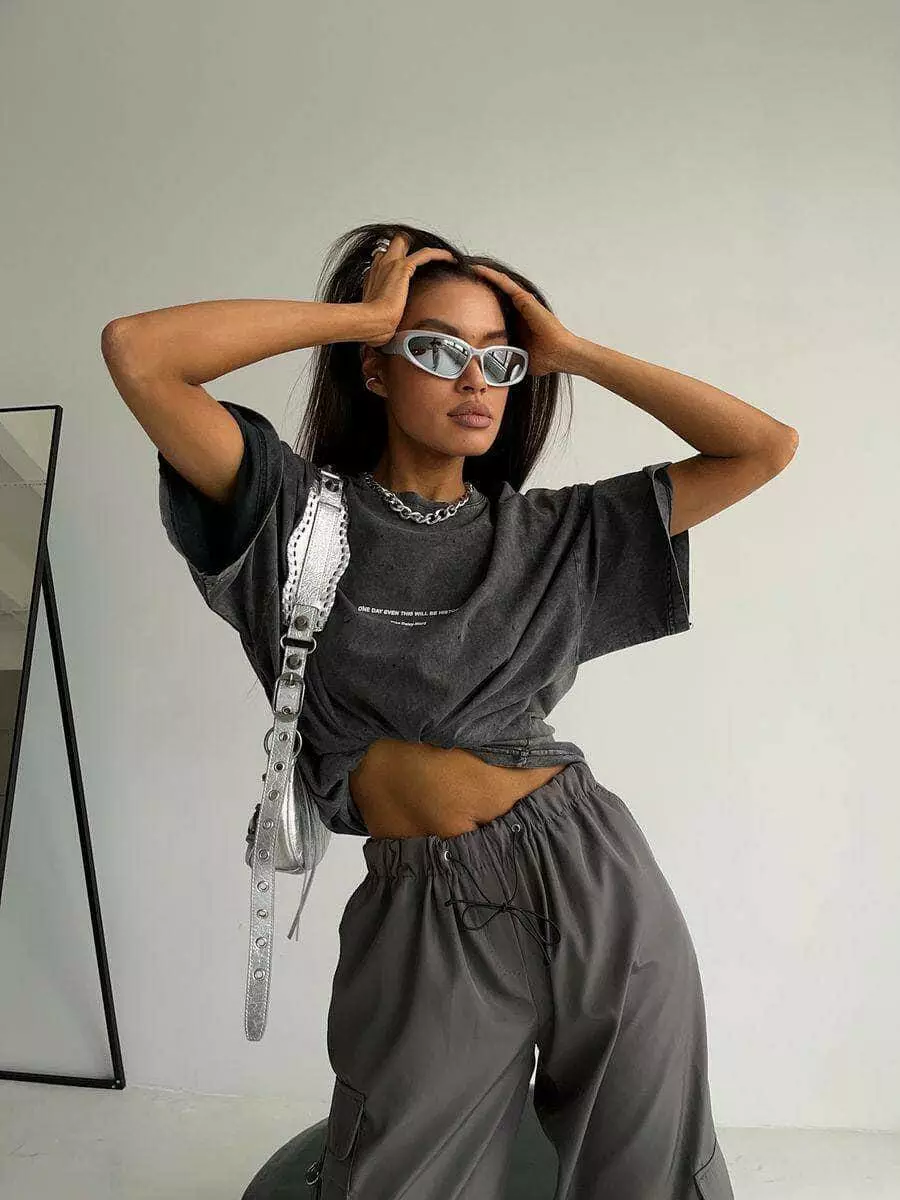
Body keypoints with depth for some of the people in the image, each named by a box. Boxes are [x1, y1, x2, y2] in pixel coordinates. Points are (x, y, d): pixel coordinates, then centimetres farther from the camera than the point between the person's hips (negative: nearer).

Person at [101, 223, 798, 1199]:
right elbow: (137, 352, -12)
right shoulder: (302, 512, 0)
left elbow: (767, 446, 6)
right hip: (427, 922, -2)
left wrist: (572, 353, 3)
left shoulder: (550, 531, 7)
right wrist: (362, 312, -6)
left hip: (601, 886, 3)